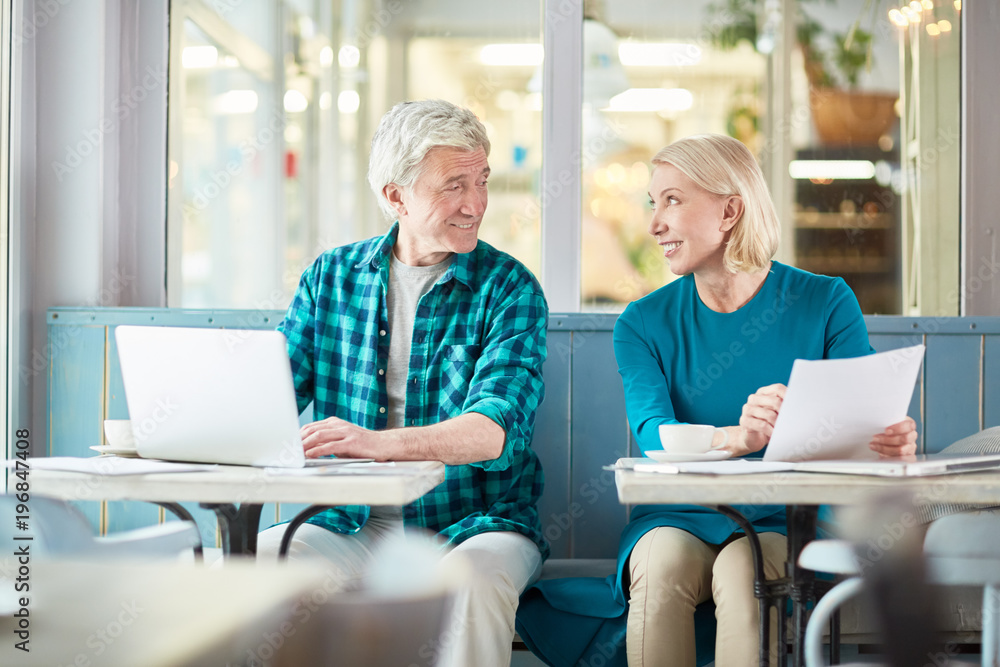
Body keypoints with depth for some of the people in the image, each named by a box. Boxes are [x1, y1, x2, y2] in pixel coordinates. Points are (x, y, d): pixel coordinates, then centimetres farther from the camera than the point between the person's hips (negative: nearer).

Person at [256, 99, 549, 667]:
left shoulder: (509, 288, -3)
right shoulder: (332, 277, 9)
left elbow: (495, 431, -18)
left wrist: (378, 442, -37)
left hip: (471, 523, -3)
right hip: (353, 527, 3)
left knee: (475, 575, -35)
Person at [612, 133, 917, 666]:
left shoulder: (825, 303, 2)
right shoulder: (643, 323, 3)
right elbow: (653, 433, -14)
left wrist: (892, 438, -31)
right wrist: (737, 437, -36)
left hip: (780, 522, -1)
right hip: (677, 517, 1)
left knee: (742, 571, -33)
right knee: (664, 564, -32)